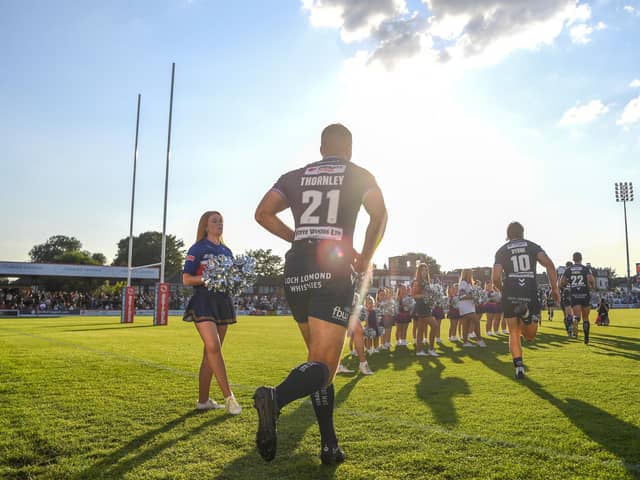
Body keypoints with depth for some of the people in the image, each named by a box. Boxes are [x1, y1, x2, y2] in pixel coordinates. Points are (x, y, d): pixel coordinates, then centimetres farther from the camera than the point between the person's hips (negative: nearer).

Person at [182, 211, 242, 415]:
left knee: (211, 352, 7)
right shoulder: (197, 249, 0)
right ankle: (229, 397, -14)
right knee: (213, 348, -18)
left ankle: (203, 400, 13)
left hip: (223, 301, 6)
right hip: (203, 301, -6)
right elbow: (186, 279, -5)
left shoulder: (226, 251, 17)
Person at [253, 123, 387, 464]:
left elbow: (263, 213, 7)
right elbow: (379, 215, -3)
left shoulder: (294, 177, 17)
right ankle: (275, 398, -37)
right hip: (333, 271, -4)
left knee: (319, 354, 16)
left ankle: (330, 445, 18)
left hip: (296, 269, 4)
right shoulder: (359, 175, 11)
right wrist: (365, 257, 10)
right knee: (323, 364, -6)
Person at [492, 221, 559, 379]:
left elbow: (495, 278, -1)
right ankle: (526, 314, -20)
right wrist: (555, 288, 0)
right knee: (530, 336, 10)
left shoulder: (502, 250, 9)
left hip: (510, 296, 0)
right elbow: (549, 264, -6)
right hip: (530, 294, 0)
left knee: (514, 334, 12)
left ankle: (519, 367, 3)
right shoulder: (533, 246, 12)